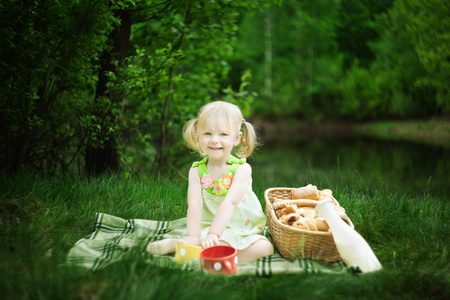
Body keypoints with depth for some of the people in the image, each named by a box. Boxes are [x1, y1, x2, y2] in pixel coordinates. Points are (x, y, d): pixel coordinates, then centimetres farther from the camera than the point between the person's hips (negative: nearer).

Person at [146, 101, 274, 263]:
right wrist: (193, 237, -32)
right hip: (209, 227, -2)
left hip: (246, 230, 3)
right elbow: (194, 204, -17)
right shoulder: (197, 170, -3)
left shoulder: (242, 169, -9)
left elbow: (229, 203, -24)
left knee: (265, 248, -28)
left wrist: (213, 235, -36)